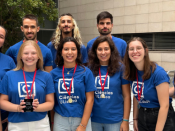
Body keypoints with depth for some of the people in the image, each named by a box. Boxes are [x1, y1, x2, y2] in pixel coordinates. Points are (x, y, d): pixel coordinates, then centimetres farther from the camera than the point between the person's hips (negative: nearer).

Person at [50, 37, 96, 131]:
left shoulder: (86, 72, -4)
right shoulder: (54, 73, 1)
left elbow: (90, 99, -5)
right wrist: (52, 122, 2)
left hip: (81, 119, -1)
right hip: (60, 120, 1)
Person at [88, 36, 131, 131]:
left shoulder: (120, 68, -5)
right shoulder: (90, 69, -1)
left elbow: (126, 96, -3)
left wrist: (125, 120, -5)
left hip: (115, 120, -1)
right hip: (94, 120, 2)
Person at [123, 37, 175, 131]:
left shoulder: (158, 73, -21)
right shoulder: (131, 73, -3)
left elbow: (164, 106, -21)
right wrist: (135, 118, 8)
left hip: (162, 119, -5)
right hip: (142, 117, 6)